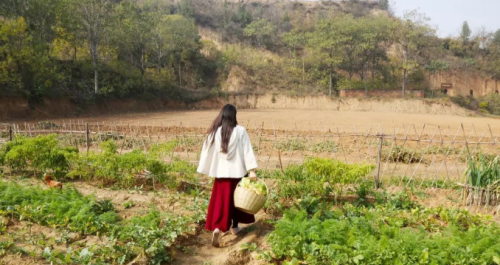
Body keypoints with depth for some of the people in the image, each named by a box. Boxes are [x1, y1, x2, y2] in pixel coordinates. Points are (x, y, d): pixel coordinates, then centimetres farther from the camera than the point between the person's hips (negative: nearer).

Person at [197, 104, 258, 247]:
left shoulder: (215, 132, -2)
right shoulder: (240, 131, -8)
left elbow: (207, 151, 3)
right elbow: (247, 151, -12)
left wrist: (204, 170, 13)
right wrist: (251, 170, -13)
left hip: (221, 171, 1)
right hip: (237, 170, -1)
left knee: (220, 201, 7)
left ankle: (217, 228, -12)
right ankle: (235, 227, 30)